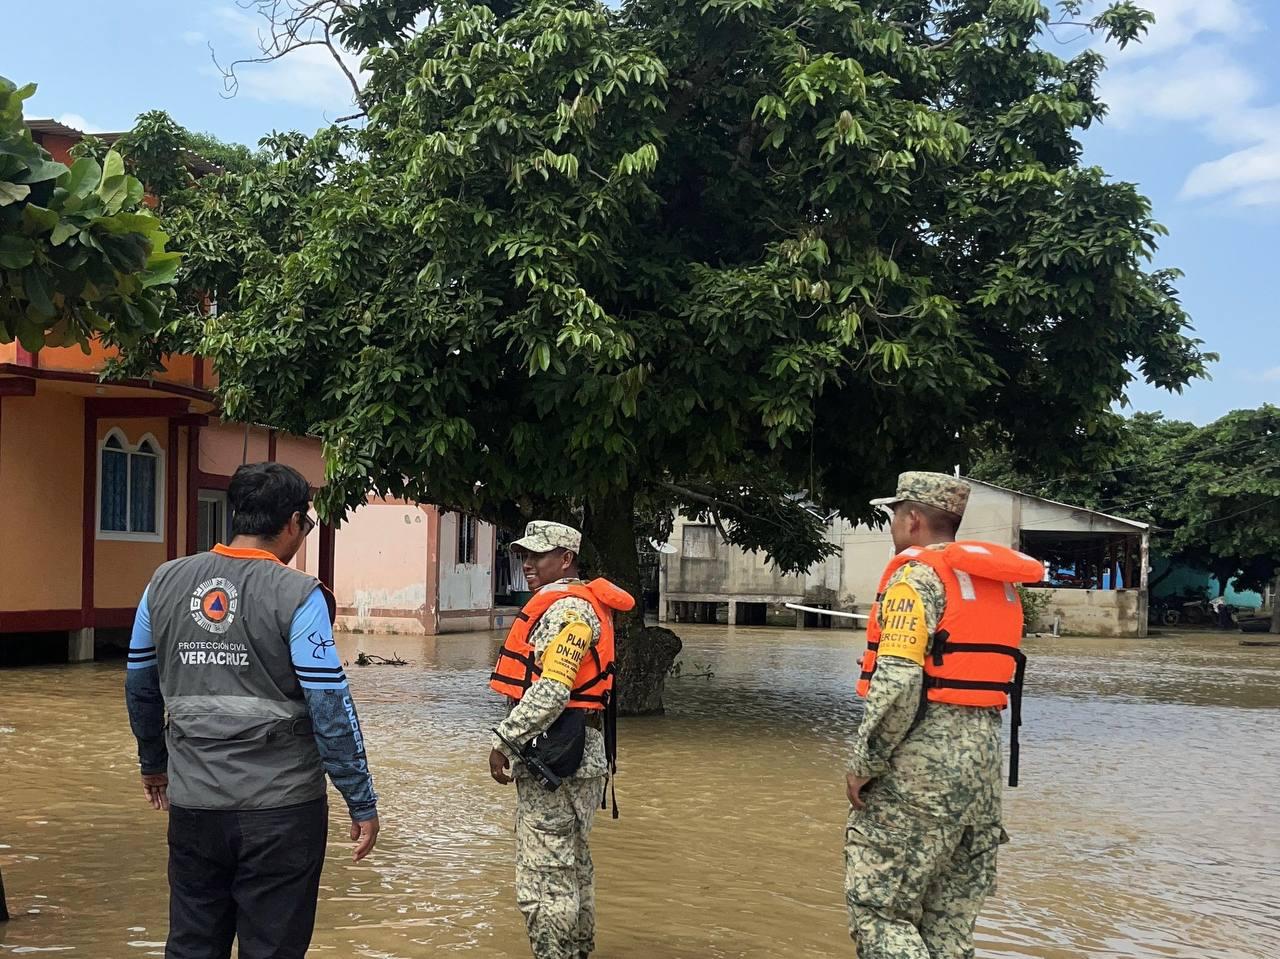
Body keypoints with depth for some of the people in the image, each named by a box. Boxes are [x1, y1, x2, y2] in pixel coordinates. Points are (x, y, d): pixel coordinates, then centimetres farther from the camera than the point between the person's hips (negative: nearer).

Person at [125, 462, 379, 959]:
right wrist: (363, 805, -6)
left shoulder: (166, 582, 3)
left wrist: (153, 763, 29)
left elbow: (139, 688, 13)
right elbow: (331, 712, -15)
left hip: (193, 803, 5)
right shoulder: (297, 596, -12)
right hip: (281, 808, -4)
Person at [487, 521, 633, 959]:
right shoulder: (566, 605, 19)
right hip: (570, 758, 11)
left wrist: (504, 740, -18)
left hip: (555, 761, -11)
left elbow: (551, 690, -24)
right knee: (572, 865, 21)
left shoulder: (569, 608, -15)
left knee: (545, 878, -8)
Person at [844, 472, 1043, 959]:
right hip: (984, 757, 8)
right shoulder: (998, 582, 15)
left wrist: (863, 764, -13)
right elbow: (984, 676, 15)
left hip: (921, 761, -8)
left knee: (876, 907, -3)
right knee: (950, 917, 12)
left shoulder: (917, 577, -10)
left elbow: (897, 685, -20)